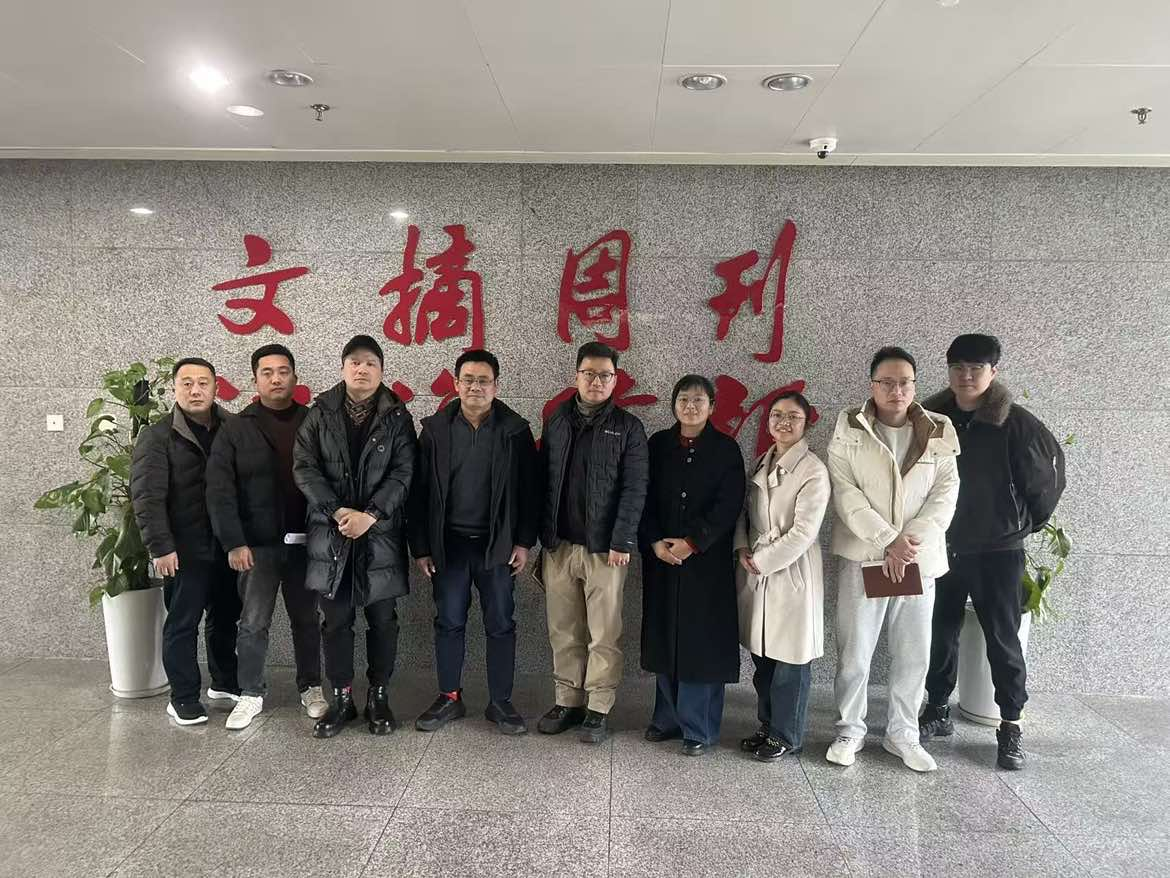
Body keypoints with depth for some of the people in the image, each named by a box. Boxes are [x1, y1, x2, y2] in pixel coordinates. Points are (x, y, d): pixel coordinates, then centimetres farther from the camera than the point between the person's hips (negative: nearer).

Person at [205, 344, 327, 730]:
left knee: (306, 619, 12)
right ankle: (251, 694, 22)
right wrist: (233, 543, -12)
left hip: (305, 543, 1)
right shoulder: (235, 429, 1)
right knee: (253, 623, 7)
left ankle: (311, 688, 26)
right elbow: (219, 490, -4)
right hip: (256, 545, -1)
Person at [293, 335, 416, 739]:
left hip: (381, 534, -1)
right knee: (336, 621, 8)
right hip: (330, 532, 1)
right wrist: (337, 512, -14)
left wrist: (370, 514, -17)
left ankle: (379, 697, 22)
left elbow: (403, 473, -6)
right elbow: (304, 468, -2)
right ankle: (341, 698, 21)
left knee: (382, 619, 7)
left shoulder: (397, 417, 2)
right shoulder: (320, 414, 4)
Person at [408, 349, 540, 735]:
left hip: (497, 544, -1)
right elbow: (420, 490, 1)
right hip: (449, 543, 1)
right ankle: (449, 698, 25)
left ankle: (500, 702, 19)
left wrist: (524, 542, -6)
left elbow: (529, 489, -2)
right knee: (449, 623, 10)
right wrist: (421, 547, -1)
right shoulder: (436, 428, 1)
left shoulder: (515, 430, -2)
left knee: (500, 625, 6)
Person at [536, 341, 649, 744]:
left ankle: (598, 708, 15)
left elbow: (634, 489, -6)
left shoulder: (628, 427, 0)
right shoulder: (557, 421, 10)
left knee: (604, 635, 3)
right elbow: (543, 479, 11)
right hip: (559, 545, 3)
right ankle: (568, 701, 23)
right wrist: (544, 534, 6)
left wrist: (622, 542, -12)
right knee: (563, 632, 10)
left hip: (605, 548, -3)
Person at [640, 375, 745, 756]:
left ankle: (700, 729, 11)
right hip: (661, 559, 3)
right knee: (664, 638, 8)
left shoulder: (725, 448, 0)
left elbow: (729, 505, -7)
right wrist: (655, 542, -8)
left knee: (702, 642, 0)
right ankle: (668, 717, 23)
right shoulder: (658, 444, 7)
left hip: (707, 560, -3)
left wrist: (691, 543, -13)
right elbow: (646, 498, 5)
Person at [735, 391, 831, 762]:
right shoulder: (761, 464, 10)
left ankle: (786, 735, 20)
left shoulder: (813, 470, -12)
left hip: (791, 574, -6)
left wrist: (761, 561, -13)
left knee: (789, 661, 4)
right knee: (762, 657, 15)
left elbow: (803, 532, -16)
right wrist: (743, 549, 0)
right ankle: (768, 726, 31)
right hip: (757, 573, 6)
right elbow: (745, 512, 16)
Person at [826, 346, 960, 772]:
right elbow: (846, 494, -8)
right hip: (864, 557, -2)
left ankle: (903, 734, 27)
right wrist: (888, 540, -16)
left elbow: (946, 493, 0)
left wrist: (912, 541, -13)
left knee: (914, 655, 10)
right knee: (854, 652, 4)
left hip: (920, 560, 2)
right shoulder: (848, 432, -2)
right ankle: (850, 730, 22)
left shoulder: (938, 433, 5)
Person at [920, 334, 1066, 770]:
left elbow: (1046, 476, -3)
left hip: (997, 550, -3)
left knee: (1003, 639, 6)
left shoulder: (1015, 423, -10)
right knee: (940, 633, 13)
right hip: (941, 547, 3)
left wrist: (1028, 522, 6)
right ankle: (938, 710, 29)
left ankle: (1010, 726, 20)